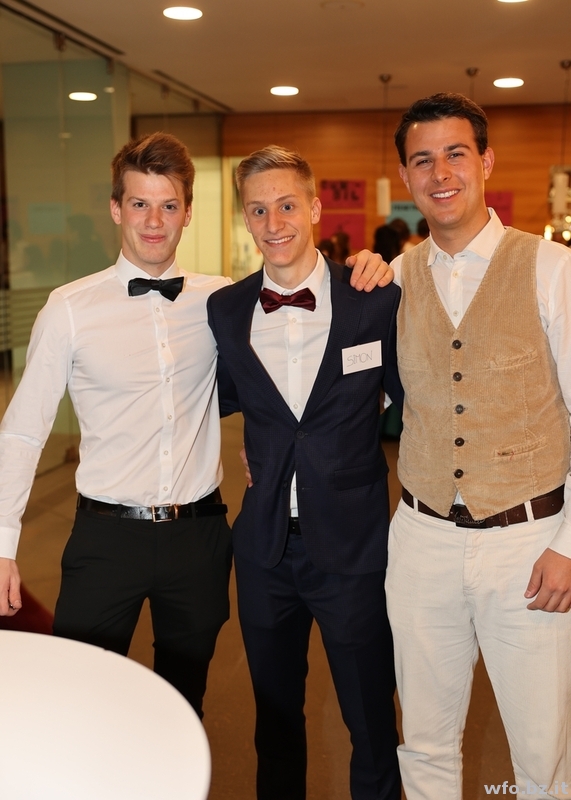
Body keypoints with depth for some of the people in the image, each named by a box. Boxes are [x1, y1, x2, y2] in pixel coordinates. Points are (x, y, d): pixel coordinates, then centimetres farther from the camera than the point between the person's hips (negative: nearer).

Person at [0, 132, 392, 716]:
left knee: (185, 700, 18)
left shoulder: (220, 301, 1)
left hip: (198, 535, 2)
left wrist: (361, 273, -9)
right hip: (107, 536, -2)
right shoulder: (70, 309, -5)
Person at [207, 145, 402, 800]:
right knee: (275, 716, 22)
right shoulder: (225, 309, -1)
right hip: (265, 545, 3)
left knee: (371, 720, 13)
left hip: (353, 546, -3)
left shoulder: (376, 299, -10)